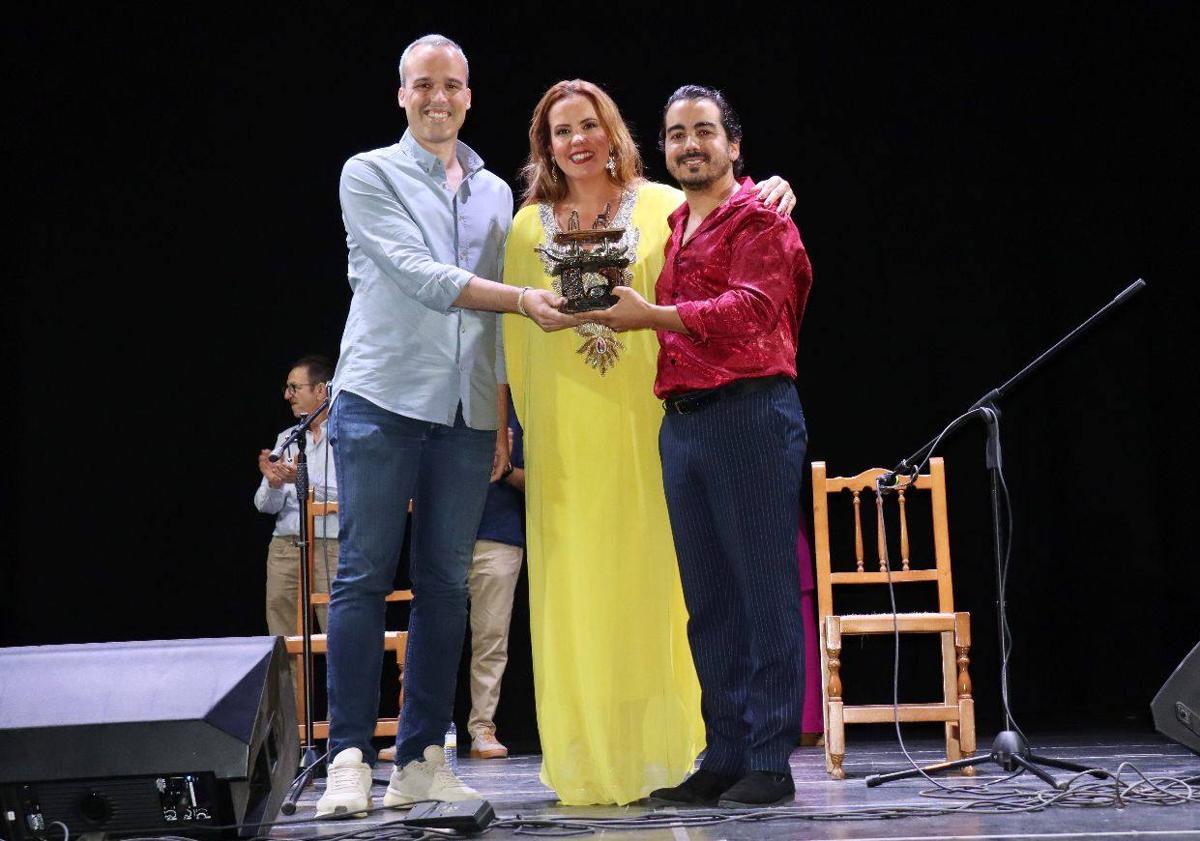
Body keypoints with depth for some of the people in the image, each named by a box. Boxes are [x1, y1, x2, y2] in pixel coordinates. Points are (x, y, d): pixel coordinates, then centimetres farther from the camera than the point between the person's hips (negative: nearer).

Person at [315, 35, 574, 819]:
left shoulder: (495, 192, 17)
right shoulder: (370, 174, 3)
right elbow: (420, 276, -10)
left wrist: (502, 419, 11)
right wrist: (524, 298, -18)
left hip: (466, 413, 5)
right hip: (382, 400, -4)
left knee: (446, 586, 4)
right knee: (364, 577, -6)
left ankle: (422, 760, 10)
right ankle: (350, 758, -2)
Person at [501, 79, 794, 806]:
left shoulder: (662, 206, 4)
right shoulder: (529, 225, 9)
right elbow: (516, 334, 9)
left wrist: (767, 192, -13)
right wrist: (528, 427, 3)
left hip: (645, 420, -1)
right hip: (565, 430, 1)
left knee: (655, 577, 2)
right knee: (575, 586, 2)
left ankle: (660, 751, 12)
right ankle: (589, 761, 10)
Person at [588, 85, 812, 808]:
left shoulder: (758, 218, 0)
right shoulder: (671, 228, 21)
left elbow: (750, 308, -16)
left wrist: (652, 315, -23)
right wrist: (619, 326, 8)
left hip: (751, 413, -7)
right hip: (681, 420, 7)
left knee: (764, 589, -5)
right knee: (707, 600, 8)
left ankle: (772, 762, 0)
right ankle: (725, 755, 14)